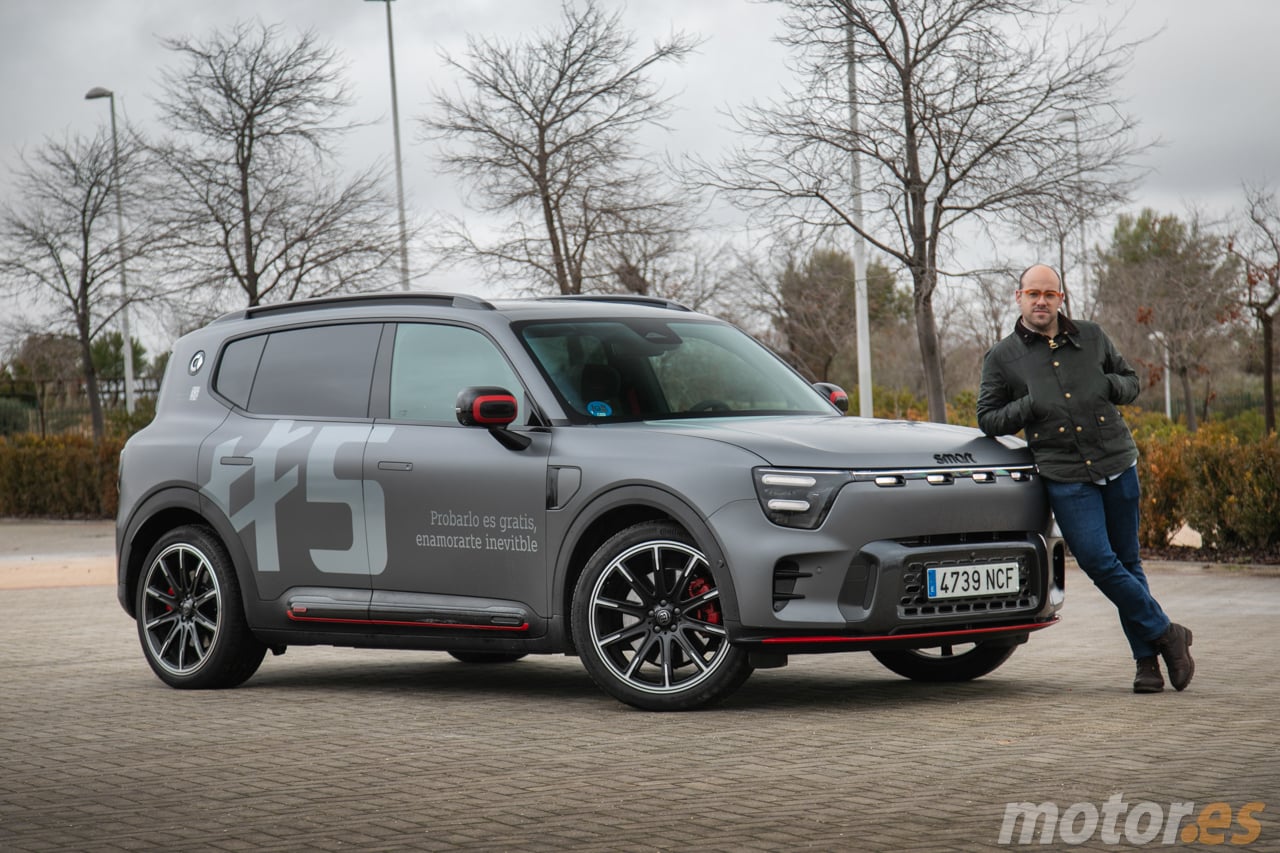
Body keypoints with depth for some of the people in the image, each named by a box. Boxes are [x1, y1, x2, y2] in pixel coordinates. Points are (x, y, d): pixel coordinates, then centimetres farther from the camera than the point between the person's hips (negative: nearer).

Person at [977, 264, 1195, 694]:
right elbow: (988, 419, 6)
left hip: (1117, 464, 2)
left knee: (1127, 561, 6)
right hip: (1065, 476, -2)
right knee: (1098, 561, -12)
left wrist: (1109, 386, -1)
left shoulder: (1092, 337, 12)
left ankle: (1148, 657, 14)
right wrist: (1029, 407, -10)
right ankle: (1165, 634, 3)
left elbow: (1131, 381, 21)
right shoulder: (1001, 358, 6)